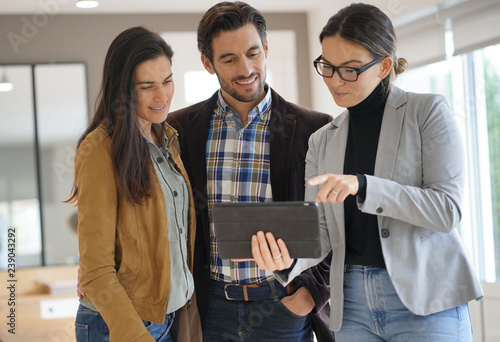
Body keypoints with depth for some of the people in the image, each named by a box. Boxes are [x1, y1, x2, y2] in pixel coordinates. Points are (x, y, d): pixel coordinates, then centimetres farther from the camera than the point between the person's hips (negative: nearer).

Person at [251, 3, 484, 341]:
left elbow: (447, 209, -10)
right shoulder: (322, 141, 12)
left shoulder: (428, 111, -1)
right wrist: (288, 259, -18)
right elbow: (320, 232, 5)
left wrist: (362, 186, -22)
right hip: (353, 305, 4)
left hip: (425, 301, -4)